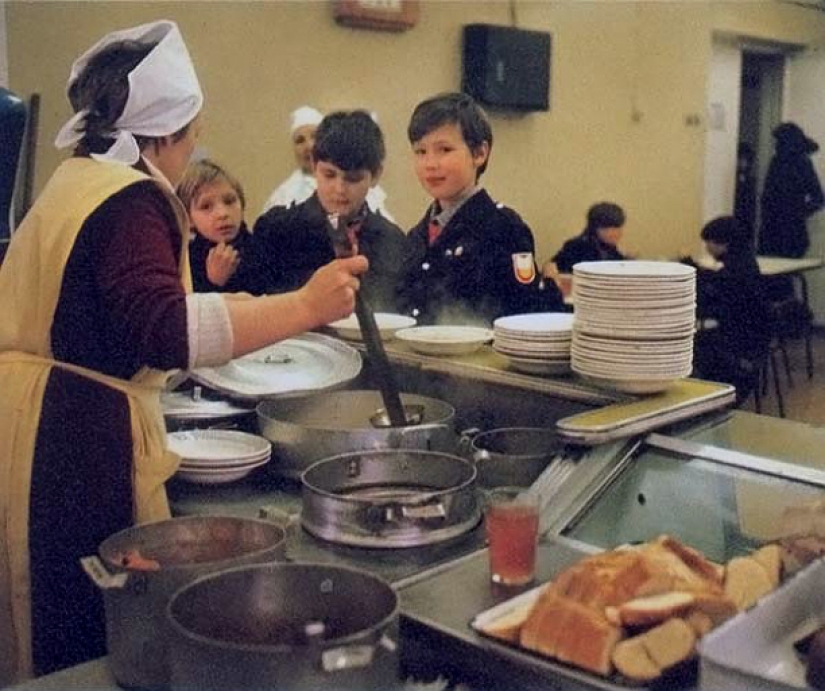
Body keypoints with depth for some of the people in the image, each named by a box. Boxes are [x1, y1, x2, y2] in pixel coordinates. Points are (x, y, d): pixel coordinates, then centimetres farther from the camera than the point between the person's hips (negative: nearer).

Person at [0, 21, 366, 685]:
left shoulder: (74, 182, 16)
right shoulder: (130, 200, -16)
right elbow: (163, 330, -30)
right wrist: (303, 307, -31)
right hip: (76, 441, -10)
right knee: (104, 634, 0)